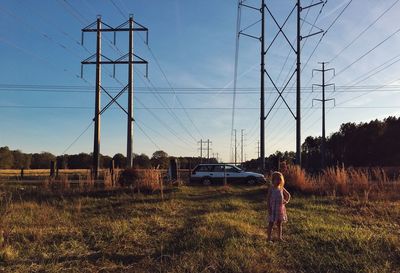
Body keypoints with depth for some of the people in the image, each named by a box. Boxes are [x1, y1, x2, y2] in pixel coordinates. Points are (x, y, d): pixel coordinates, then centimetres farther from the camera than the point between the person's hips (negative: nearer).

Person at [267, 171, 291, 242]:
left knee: (279, 223, 12)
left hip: (280, 208, 5)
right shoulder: (271, 188, -9)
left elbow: (288, 195, 20)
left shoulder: (281, 188, 4)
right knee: (271, 223, 2)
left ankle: (280, 237, 22)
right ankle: (269, 238, 9)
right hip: (273, 208, -5)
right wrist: (269, 208, -14)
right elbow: (268, 199, -10)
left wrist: (286, 201, 4)